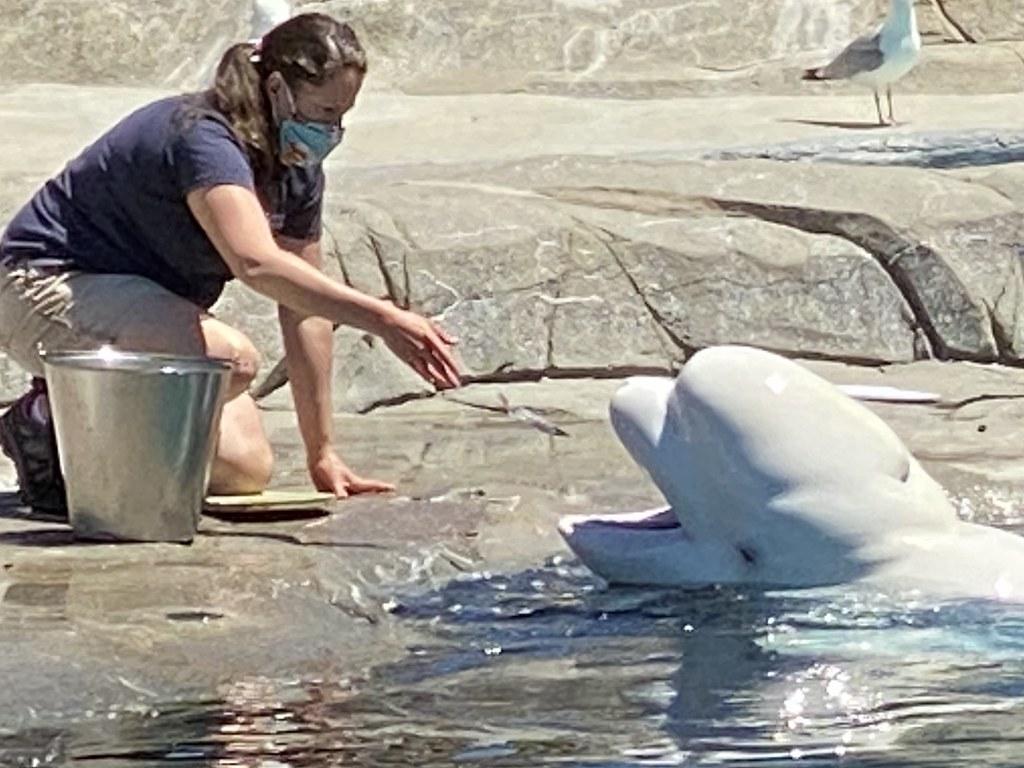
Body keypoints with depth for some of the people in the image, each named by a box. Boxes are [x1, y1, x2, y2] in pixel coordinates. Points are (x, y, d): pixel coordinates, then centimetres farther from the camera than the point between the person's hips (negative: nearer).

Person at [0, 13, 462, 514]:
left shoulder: (298, 172, 1)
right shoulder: (205, 139, -26)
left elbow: (305, 310, 5)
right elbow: (258, 265, -44)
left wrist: (322, 455, 2)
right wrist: (382, 320, -50)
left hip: (146, 306, 9)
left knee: (246, 470, -5)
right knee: (232, 360, -33)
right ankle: (49, 427, -14)